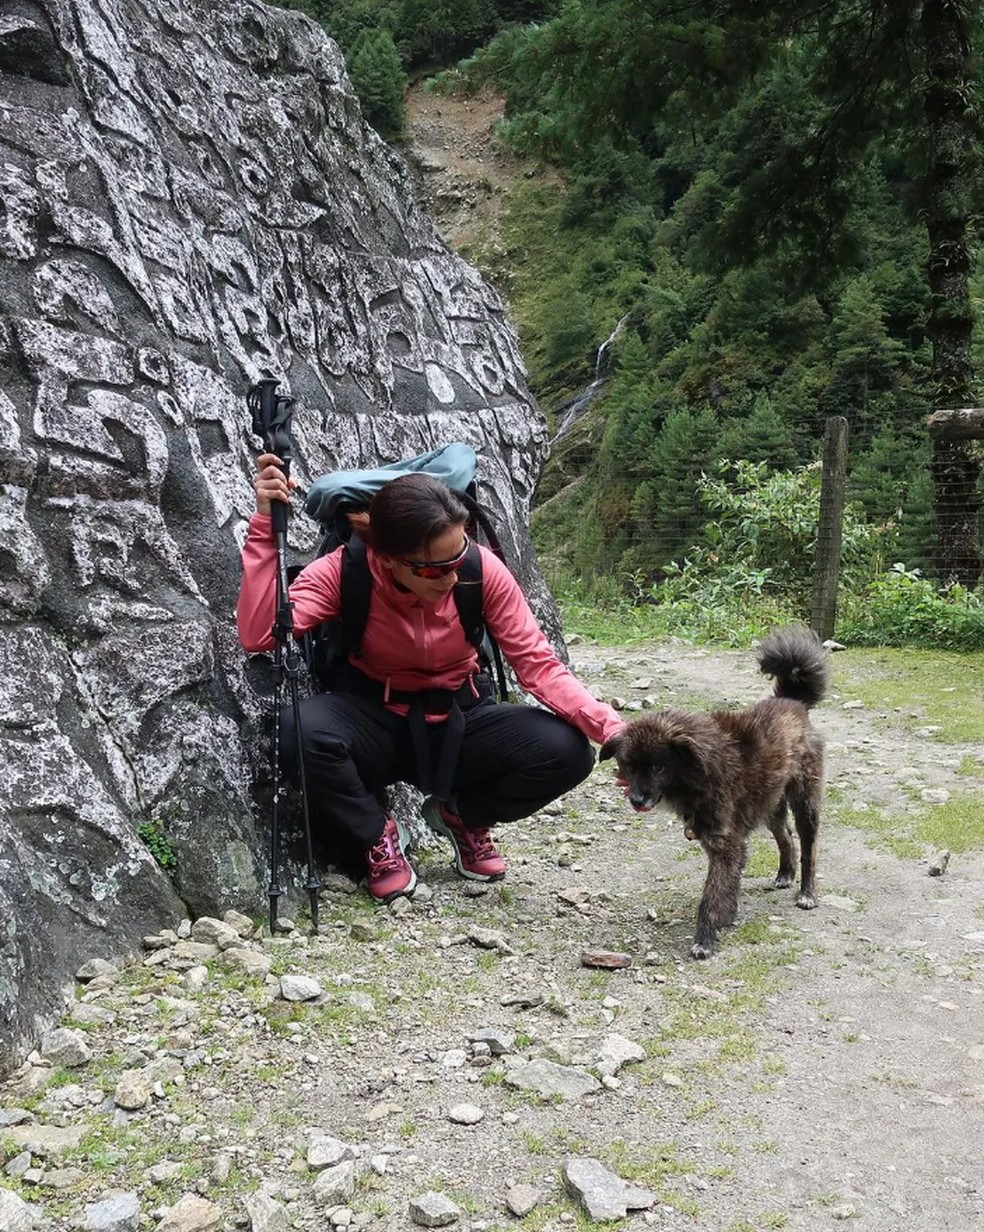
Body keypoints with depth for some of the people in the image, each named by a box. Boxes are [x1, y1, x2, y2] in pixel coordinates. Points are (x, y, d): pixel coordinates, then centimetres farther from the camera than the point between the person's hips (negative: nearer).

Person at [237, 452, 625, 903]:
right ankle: (376, 834, -3)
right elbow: (257, 636, -32)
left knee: (567, 750, -25)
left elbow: (538, 664, -18)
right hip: (376, 721, -1)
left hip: (459, 718, 2)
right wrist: (265, 525, -37)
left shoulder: (482, 569, -19)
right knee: (303, 729, -35)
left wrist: (608, 726, -32)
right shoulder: (344, 571, -21)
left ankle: (462, 815, 7)